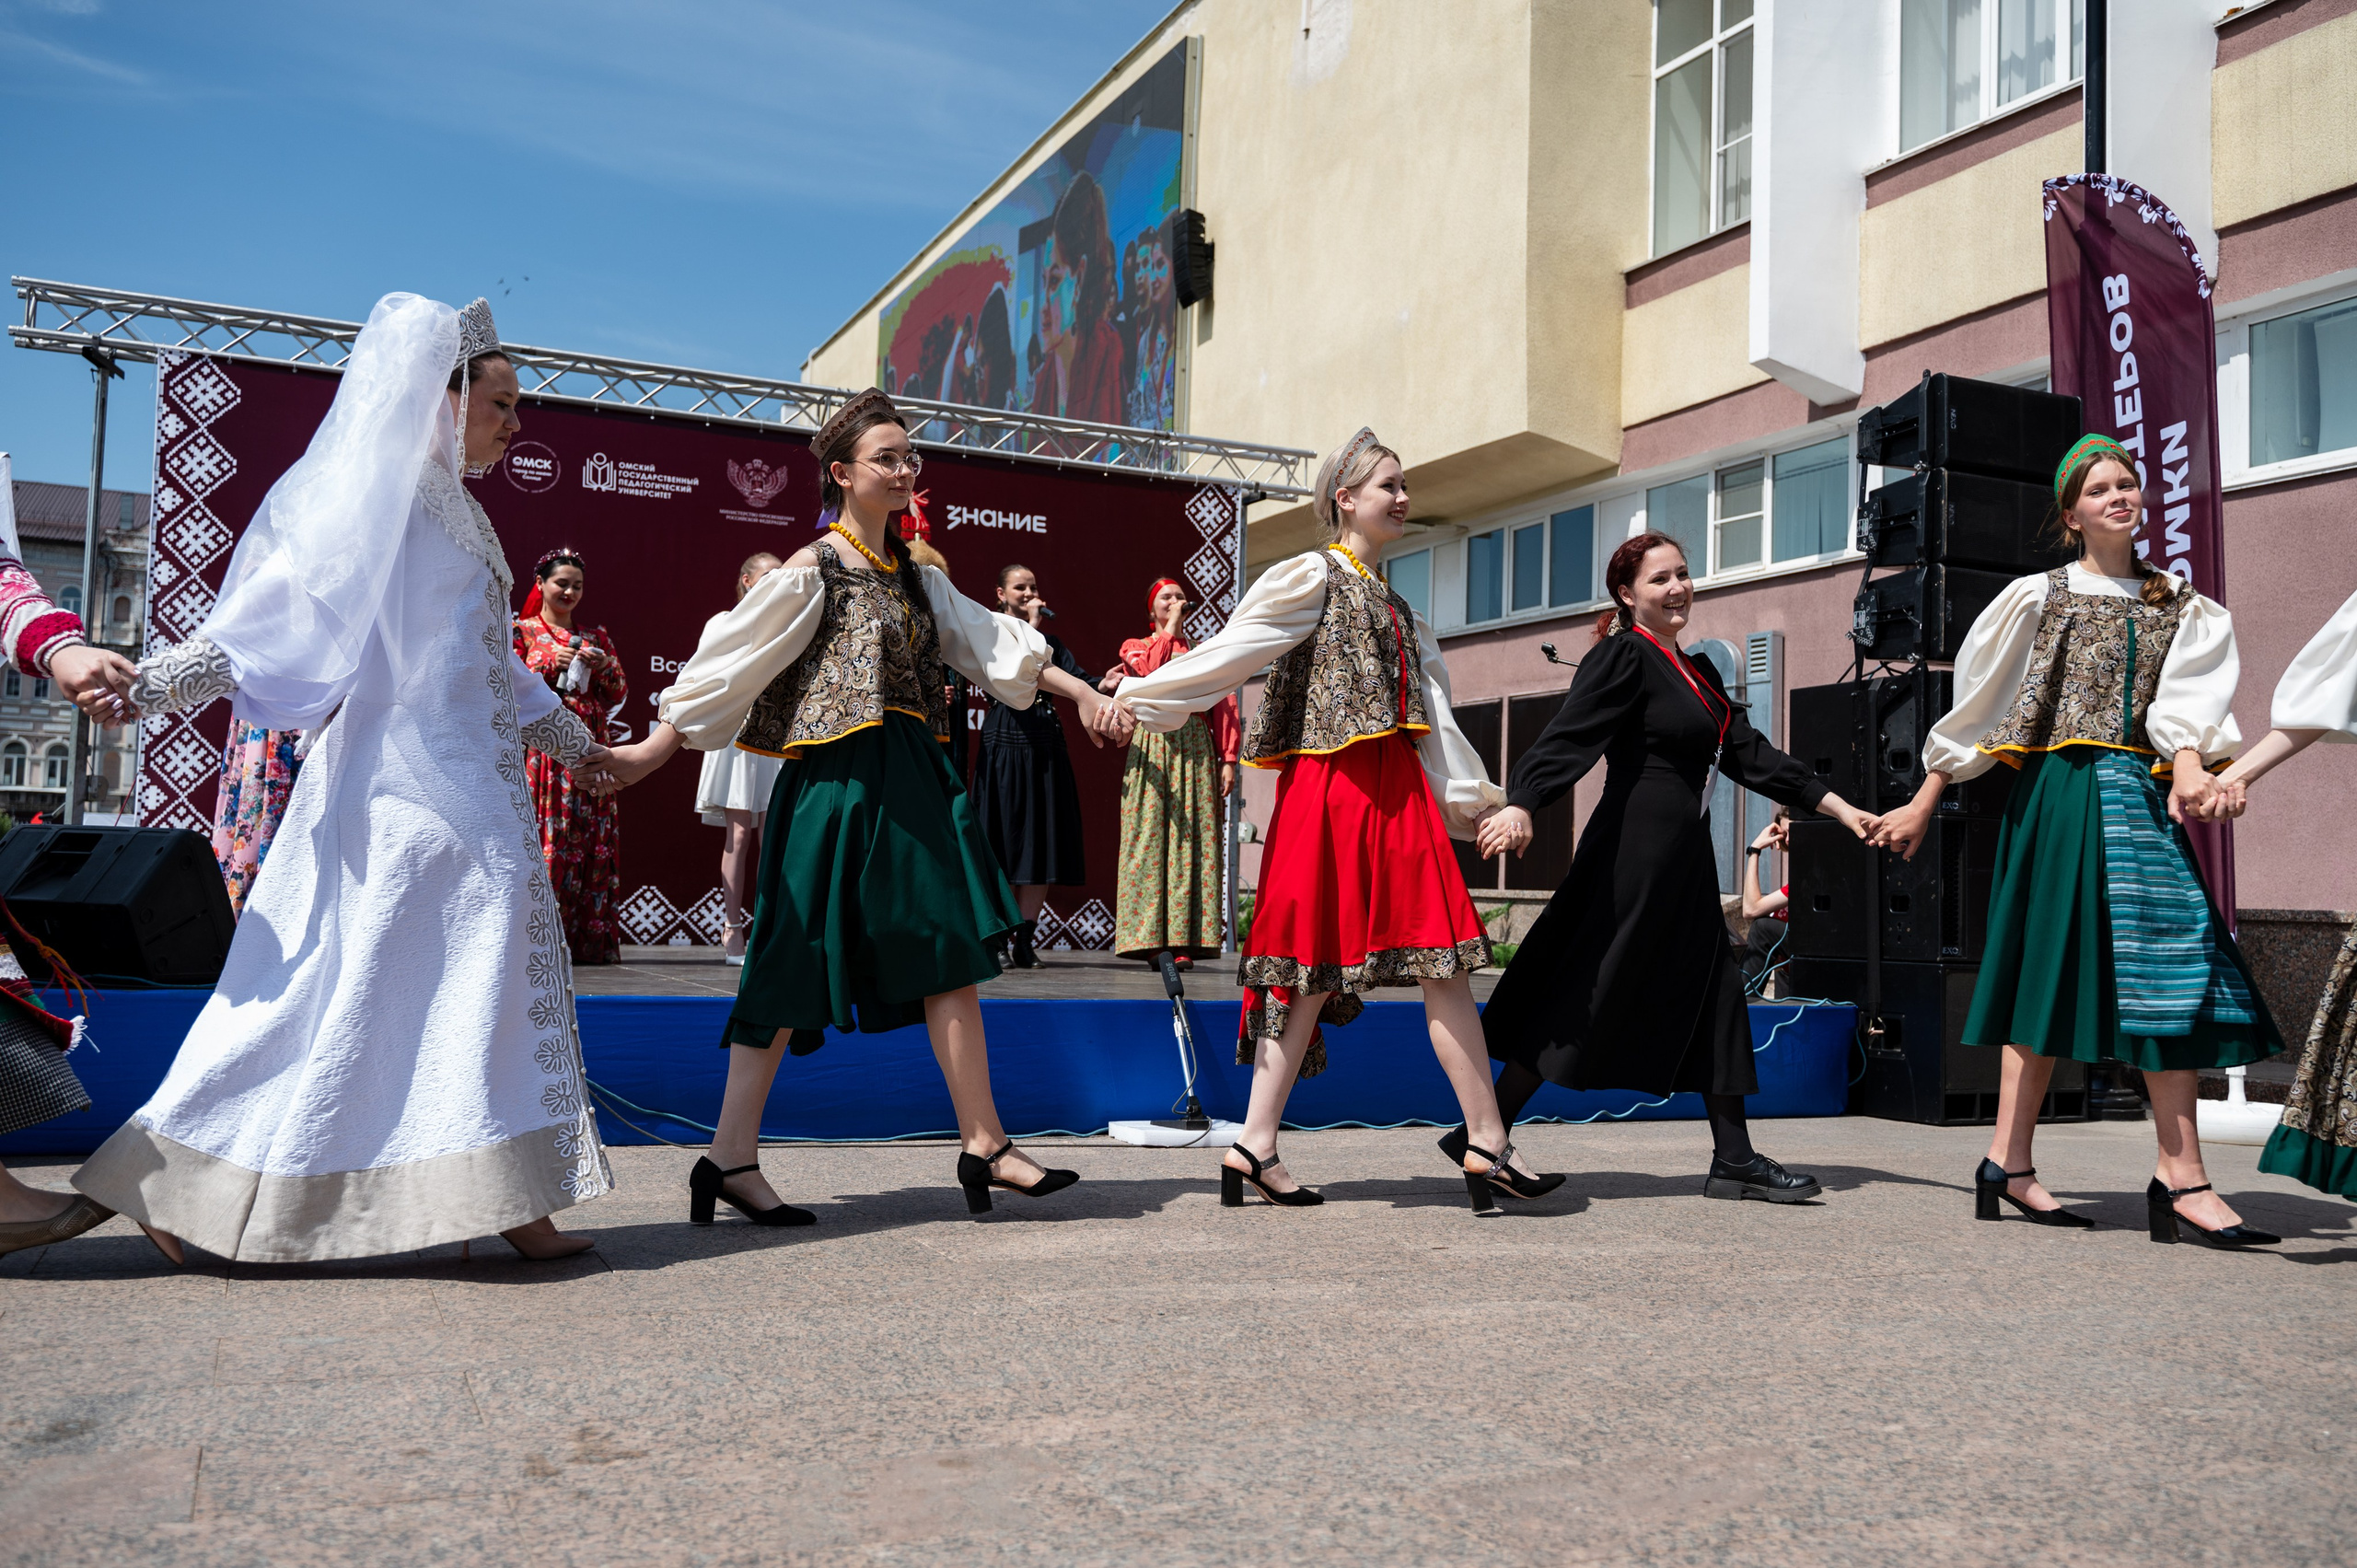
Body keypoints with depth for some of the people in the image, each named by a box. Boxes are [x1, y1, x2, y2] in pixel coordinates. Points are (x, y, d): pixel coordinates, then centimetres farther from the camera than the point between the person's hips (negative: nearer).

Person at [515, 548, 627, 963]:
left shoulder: (595, 636, 18)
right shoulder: (523, 630, 9)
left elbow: (620, 693, 15)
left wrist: (604, 664, -3)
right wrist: (548, 663, -9)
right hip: (543, 746, -3)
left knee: (592, 842, -2)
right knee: (544, 837, -10)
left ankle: (590, 941, 0)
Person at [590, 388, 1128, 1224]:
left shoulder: (915, 576, 16)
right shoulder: (811, 571, -5)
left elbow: (995, 643, 17)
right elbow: (726, 666, -6)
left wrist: (1081, 692, 10)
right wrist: (649, 753, -9)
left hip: (913, 786, 7)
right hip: (835, 786, -7)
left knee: (951, 954, 2)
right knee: (797, 966, -4)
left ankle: (984, 1145, 7)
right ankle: (732, 1156, 5)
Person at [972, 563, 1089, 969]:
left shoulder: (1050, 640, 17)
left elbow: (1075, 679, 4)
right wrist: (1031, 627, -10)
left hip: (1045, 746, 5)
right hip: (1006, 744, -4)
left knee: (1042, 843, 1)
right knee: (1003, 843, -5)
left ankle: (1024, 941, 6)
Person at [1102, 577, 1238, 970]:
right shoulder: (1135, 647, 17)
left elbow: (1223, 707, 9)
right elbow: (1148, 670, -8)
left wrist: (1228, 759, -2)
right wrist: (1170, 629, -1)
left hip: (1194, 749, 1)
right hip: (1151, 749, -1)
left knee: (1192, 840, -6)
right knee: (1150, 836, -8)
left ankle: (1184, 941, -8)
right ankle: (1151, 939, -8)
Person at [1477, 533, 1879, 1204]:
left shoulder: (1698, 670, 17)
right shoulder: (1624, 656, -9)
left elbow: (1749, 752, 21)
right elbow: (1567, 736, -22)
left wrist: (1836, 806, 20)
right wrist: (1520, 803, -38)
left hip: (1684, 857, 9)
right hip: (1633, 852, -9)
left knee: (1711, 998, 10)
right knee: (1584, 995, -7)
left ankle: (1734, 1160, 18)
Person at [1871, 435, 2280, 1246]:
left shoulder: (2182, 608, 16)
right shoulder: (2038, 597, 7)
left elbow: (2186, 696, -2)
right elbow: (1973, 707, 8)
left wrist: (2189, 767, -23)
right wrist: (1922, 805, 5)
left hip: (2142, 794, 4)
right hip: (2060, 790, -4)